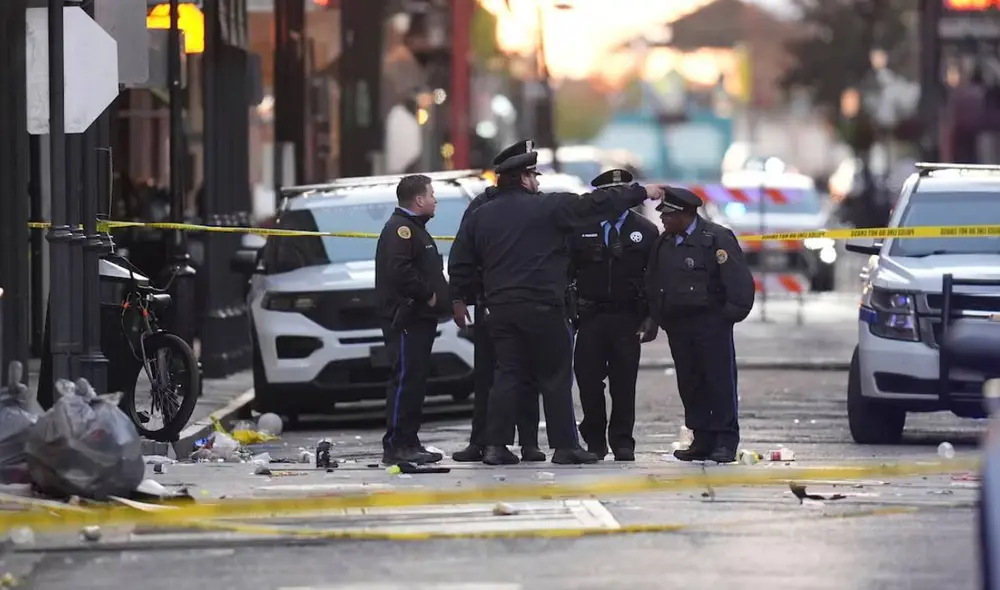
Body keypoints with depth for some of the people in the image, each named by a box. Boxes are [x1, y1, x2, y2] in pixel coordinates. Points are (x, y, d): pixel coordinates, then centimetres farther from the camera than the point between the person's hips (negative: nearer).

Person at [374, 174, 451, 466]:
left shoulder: (414, 229, 23)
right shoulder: (400, 228, -12)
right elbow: (400, 271, -25)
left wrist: (439, 296, 13)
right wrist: (428, 294, -18)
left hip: (420, 318, 11)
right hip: (405, 318, -11)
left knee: (415, 381, 12)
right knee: (406, 380, -12)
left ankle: (409, 442, 15)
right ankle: (395, 446, -14)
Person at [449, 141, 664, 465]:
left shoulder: (479, 217, 9)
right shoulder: (548, 207, -4)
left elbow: (460, 267, 9)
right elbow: (597, 204, -2)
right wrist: (641, 192, 6)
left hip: (500, 309, 4)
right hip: (542, 308, -4)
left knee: (509, 375, 8)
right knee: (556, 377, 4)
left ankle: (495, 445, 0)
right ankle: (565, 446, 3)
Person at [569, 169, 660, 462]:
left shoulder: (645, 231, 6)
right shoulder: (580, 229, 5)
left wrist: (652, 317, -3)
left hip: (627, 318, 0)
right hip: (590, 317, 0)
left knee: (624, 383, 1)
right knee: (588, 380, -3)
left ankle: (622, 442, 8)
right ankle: (595, 441, 9)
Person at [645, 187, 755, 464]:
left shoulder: (717, 239, -9)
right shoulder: (663, 243, 13)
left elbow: (740, 282, -11)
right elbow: (652, 284, 20)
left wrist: (729, 314, -12)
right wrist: (659, 317, 11)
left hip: (711, 324, -7)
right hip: (677, 326, 7)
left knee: (720, 381, -5)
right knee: (689, 384, 6)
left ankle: (725, 442, -2)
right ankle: (702, 440, 12)